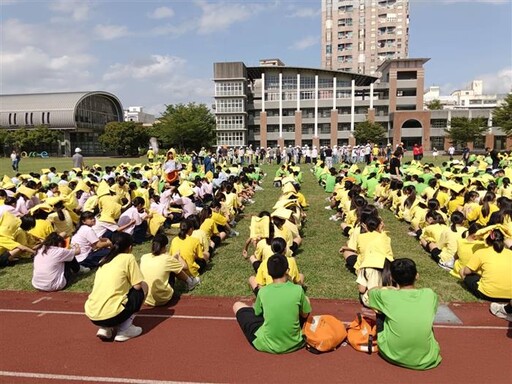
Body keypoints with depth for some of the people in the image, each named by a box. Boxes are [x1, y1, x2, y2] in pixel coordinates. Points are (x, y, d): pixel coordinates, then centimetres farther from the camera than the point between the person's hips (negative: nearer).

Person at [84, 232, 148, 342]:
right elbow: (137, 286, -1)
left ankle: (104, 328, 15)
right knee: (143, 287, 15)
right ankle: (124, 329, 8)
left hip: (91, 315, 7)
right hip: (111, 315, -7)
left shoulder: (103, 260, 18)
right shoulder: (129, 258, 0)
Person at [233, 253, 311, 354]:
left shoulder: (262, 291, -12)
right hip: (295, 344, 2)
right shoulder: (298, 289, -13)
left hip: (267, 345, -2)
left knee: (237, 305, 17)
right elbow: (305, 315, 2)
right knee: (306, 299, 23)